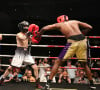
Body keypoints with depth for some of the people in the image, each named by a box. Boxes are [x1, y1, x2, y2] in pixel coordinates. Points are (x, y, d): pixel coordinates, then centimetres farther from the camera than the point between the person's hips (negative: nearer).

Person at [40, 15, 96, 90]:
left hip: (72, 41, -3)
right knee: (85, 64, 22)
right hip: (82, 41, 3)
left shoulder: (59, 25, 18)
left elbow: (44, 28, 12)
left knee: (58, 62, 7)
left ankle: (48, 83, 1)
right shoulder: (75, 22, 24)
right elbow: (89, 27, 20)